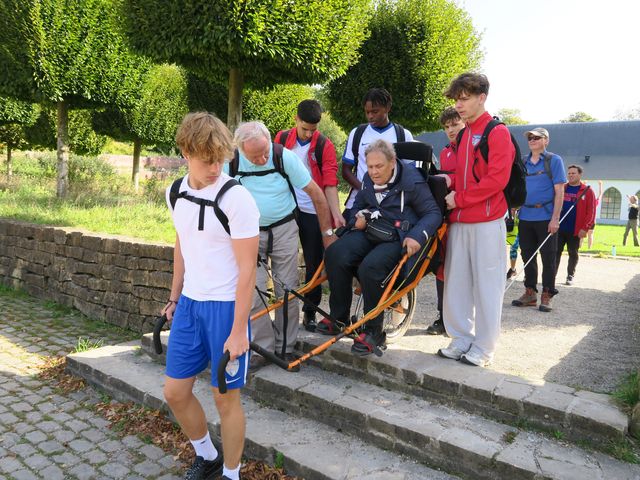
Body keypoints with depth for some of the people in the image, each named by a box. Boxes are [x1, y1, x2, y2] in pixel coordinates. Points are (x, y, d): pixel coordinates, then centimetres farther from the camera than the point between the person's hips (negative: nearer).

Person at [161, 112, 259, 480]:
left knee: (226, 397, 5)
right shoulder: (176, 194, 3)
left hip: (225, 306, -6)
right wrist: (174, 298, 19)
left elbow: (247, 269, -17)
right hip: (189, 303, 6)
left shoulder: (237, 198, -18)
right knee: (175, 392, 13)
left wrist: (238, 331, -17)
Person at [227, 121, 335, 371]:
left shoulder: (285, 156, -16)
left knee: (287, 291, 3)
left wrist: (327, 233, -6)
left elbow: (316, 193, -9)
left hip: (284, 230, -1)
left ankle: (285, 348, 17)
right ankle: (261, 349, 8)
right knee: (253, 292, -6)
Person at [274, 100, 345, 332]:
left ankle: (309, 313, 20)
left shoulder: (325, 146, -4)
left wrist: (336, 214, -19)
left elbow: (330, 183, -8)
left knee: (314, 265, 5)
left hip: (313, 212, -2)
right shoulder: (282, 138, 4)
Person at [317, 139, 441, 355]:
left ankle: (374, 331, -17)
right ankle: (339, 318, -7)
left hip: (397, 238, -6)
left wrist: (417, 236, -22)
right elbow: (358, 204, 29)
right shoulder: (368, 179, 12)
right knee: (335, 254, -22)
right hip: (368, 231, 6)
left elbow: (433, 213, -5)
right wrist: (358, 218, 5)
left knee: (370, 267, -35)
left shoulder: (412, 181, -7)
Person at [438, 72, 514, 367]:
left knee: (486, 285, 0)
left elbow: (497, 179, -14)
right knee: (456, 283, 9)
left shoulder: (497, 132, -5)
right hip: (459, 221, 7)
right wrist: (450, 180, 4)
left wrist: (459, 198, -12)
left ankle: (483, 348, 10)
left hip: (486, 222, -7)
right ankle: (461, 340, 21)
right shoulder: (463, 135, 18)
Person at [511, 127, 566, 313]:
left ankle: (547, 296, 10)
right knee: (527, 256, 9)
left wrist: (555, 219, -14)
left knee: (548, 258, 2)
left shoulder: (554, 160, -1)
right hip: (525, 217, 5)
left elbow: (559, 191, -6)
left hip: (546, 217, -5)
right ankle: (530, 293, 20)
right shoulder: (522, 162, 12)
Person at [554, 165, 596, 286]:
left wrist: (585, 228, -13)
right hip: (559, 228, 2)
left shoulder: (587, 191, -1)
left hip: (575, 231, -2)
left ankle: (570, 276, 19)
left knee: (573, 254, 8)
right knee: (556, 252, 4)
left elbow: (591, 212, -6)